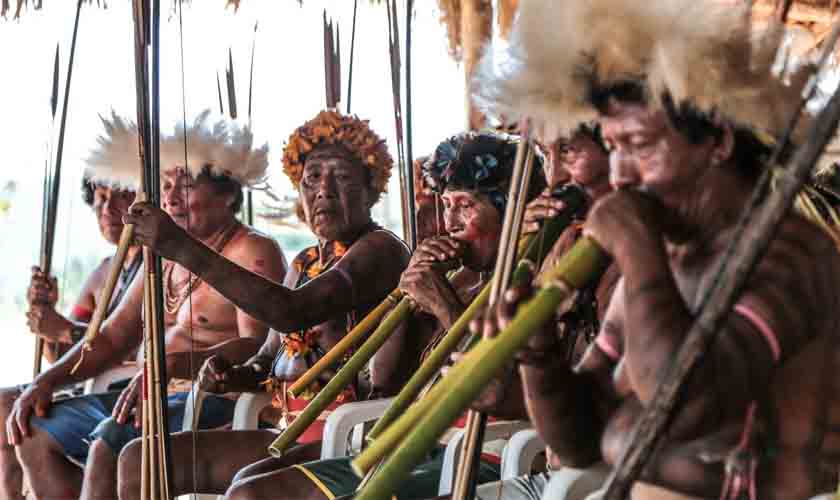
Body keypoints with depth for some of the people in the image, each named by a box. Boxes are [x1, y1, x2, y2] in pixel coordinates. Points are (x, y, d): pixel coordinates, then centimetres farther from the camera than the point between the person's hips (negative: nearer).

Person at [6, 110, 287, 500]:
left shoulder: (253, 253, -9)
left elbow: (255, 345, -23)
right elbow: (111, 338, 21)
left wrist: (170, 365, -35)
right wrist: (47, 380, 7)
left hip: (216, 401, -10)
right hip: (162, 398, 10)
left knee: (108, 442, -30)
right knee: (35, 432, 7)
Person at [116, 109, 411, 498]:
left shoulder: (382, 250, -10)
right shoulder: (306, 263, 18)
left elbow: (290, 312, -26)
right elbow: (270, 358, 25)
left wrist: (182, 248, -25)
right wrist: (232, 375, -1)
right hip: (290, 434, 9)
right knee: (140, 460, 3)